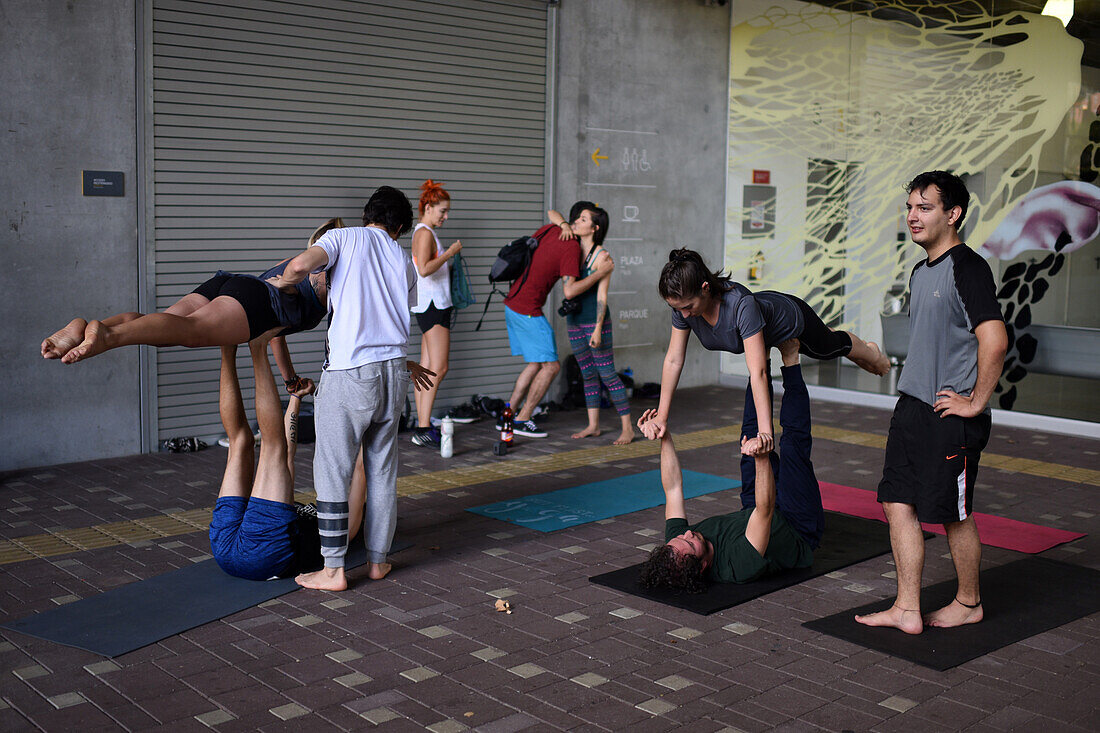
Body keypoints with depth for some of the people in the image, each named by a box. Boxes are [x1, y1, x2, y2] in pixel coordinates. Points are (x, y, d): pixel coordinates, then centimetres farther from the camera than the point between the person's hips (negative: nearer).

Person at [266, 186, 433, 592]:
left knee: (332, 470, 2)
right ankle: (378, 559, 21)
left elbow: (299, 265, -16)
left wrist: (282, 282, 5)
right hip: (393, 369, 5)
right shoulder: (404, 261, 16)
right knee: (382, 469, 14)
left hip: (350, 372, -5)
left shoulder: (344, 237, 2)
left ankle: (333, 569, 4)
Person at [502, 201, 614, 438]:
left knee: (536, 363, 17)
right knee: (551, 366, -1)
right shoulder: (572, 247, -15)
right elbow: (570, 291, -22)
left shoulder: (548, 229, 8)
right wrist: (600, 273, -16)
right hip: (528, 311, -9)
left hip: (512, 304, 9)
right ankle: (523, 420, 4)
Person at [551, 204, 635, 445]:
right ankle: (593, 425, 19)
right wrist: (564, 225, -11)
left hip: (595, 320, -7)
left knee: (607, 375, -5)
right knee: (588, 374, 12)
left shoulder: (602, 257, -14)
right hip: (574, 320, 7)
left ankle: (627, 428, 0)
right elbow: (552, 214, 10)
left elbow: (602, 296, -15)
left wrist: (598, 329, -18)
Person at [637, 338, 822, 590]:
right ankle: (790, 359, 8)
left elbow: (673, 489, -19)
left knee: (752, 432, 3)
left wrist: (665, 439, -23)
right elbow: (765, 509, -52)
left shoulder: (675, 551, -27)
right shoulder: (740, 567, -45)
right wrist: (762, 458, -65)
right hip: (799, 529, -5)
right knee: (793, 444, -12)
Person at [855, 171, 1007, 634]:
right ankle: (907, 609, 14)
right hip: (911, 406, 9)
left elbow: (994, 338, -24)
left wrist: (976, 403, -19)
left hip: (950, 415, -9)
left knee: (954, 513, 4)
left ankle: (968, 604, 24)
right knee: (898, 502, 6)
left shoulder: (967, 267, -14)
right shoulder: (920, 271, 14)